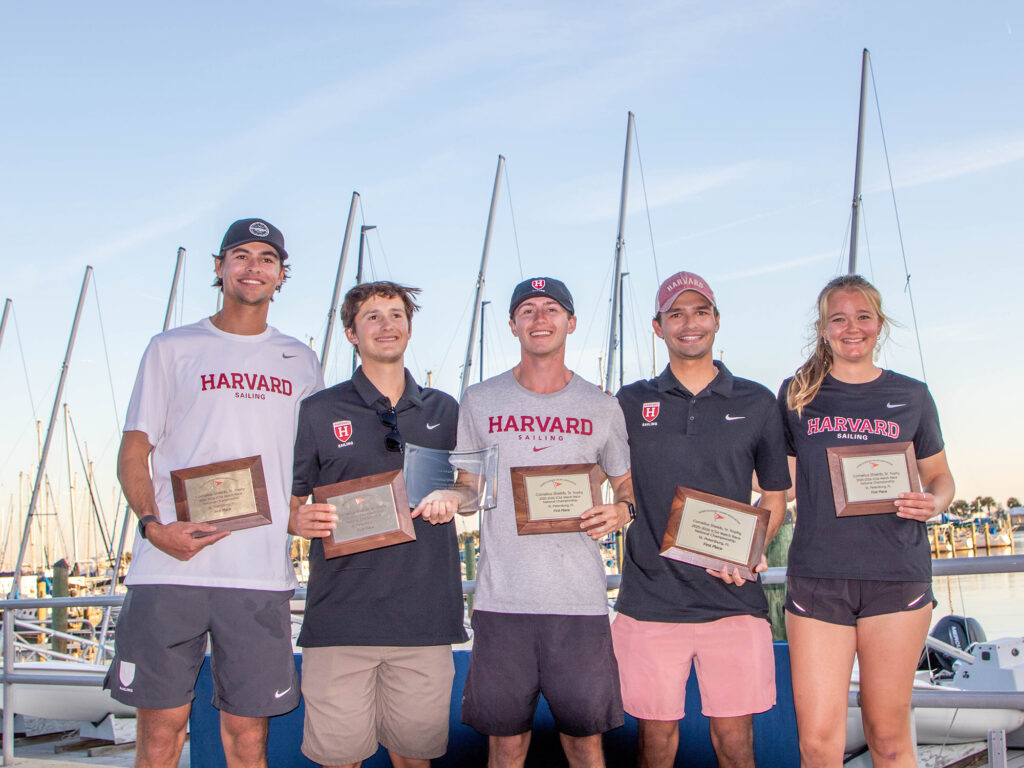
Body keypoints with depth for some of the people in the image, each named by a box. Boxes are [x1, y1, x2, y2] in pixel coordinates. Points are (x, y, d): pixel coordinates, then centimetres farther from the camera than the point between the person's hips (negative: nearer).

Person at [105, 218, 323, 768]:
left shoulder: (300, 362, 17)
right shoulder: (172, 348, 10)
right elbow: (133, 454, 6)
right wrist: (154, 525, -11)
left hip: (262, 574, 2)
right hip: (169, 566, -1)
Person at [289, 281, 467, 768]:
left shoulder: (444, 411, 12)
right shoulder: (318, 412, 5)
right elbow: (284, 504, 7)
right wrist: (301, 520, -16)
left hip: (425, 614, 2)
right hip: (341, 614, -2)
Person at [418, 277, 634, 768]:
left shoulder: (601, 408, 9)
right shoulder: (479, 401, 9)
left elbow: (628, 484, 18)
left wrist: (621, 511, -4)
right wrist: (446, 497, -8)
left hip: (580, 599, 0)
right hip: (501, 598, 0)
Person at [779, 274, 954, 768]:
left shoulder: (910, 396, 10)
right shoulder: (797, 395, 9)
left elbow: (939, 475, 18)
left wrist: (933, 502, -5)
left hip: (897, 576, 1)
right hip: (816, 576, 0)